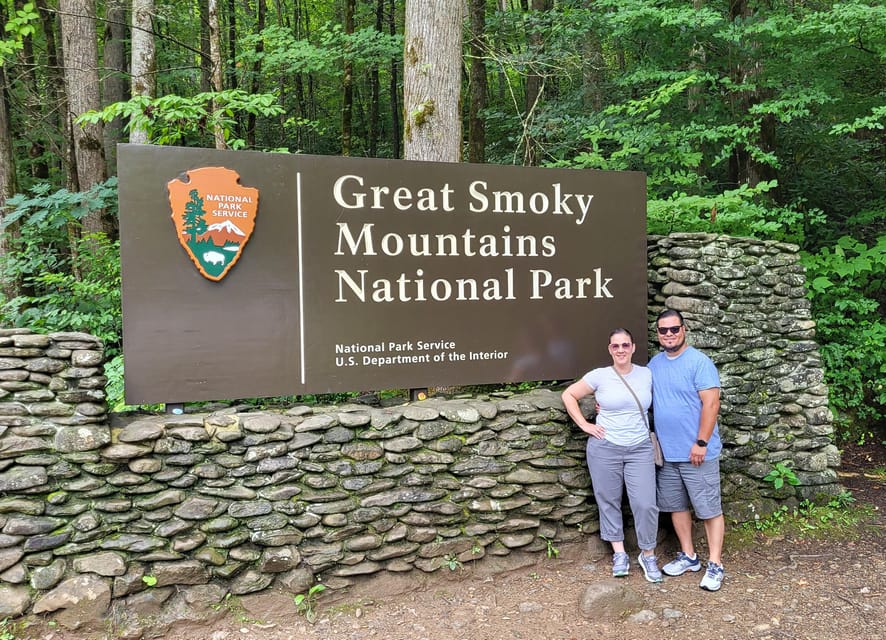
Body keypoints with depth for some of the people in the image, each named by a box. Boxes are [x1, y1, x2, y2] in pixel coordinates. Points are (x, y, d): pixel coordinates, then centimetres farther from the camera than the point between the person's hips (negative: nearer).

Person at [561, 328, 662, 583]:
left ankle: (648, 555, 19)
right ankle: (619, 554, 25)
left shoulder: (647, 374, 2)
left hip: (640, 449, 1)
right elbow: (568, 395, 2)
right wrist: (584, 424, -4)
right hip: (605, 448, -1)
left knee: (645, 504, -1)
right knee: (609, 502, 9)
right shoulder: (599, 376, -6)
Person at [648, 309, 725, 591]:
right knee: (676, 506, 15)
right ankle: (688, 556, 29)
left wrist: (701, 443, -20)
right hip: (666, 452, 7)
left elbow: (711, 404, -16)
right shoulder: (654, 363, 8)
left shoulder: (699, 362, -12)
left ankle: (715, 564, 13)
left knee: (709, 509, 3)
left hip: (697, 453, -7)